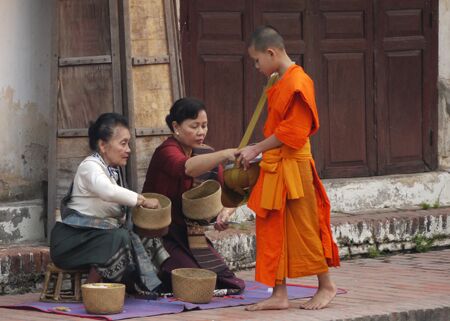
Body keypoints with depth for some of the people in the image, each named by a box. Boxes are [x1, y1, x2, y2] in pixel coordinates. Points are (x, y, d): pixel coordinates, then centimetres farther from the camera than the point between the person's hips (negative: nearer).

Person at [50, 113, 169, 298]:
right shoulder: (90, 166, -14)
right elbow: (108, 191, -35)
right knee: (120, 239, -31)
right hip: (74, 237, -9)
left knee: (147, 240, -5)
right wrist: (142, 201, -29)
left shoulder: (115, 170, 15)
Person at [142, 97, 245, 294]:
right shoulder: (166, 152, -17)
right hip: (161, 235, -8)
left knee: (228, 283, -3)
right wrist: (225, 154, -55)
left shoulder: (206, 154, 6)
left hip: (190, 236, 8)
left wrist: (225, 213, -19)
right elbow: (187, 167, -41)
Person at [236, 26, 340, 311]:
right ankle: (279, 294, 10)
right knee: (273, 232, 7)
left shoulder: (297, 83, -16)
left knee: (304, 228, 0)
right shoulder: (279, 84, 14)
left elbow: (292, 132, -19)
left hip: (293, 167, -9)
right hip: (274, 168, 9)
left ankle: (326, 285, 13)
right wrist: (257, 153, 9)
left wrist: (257, 149, -13)